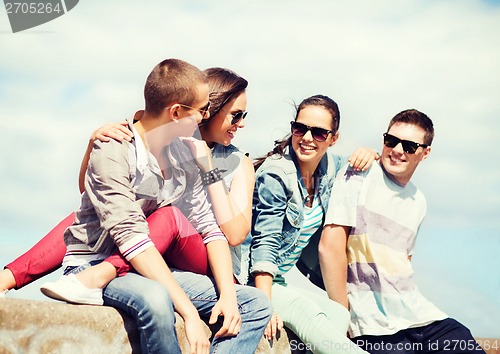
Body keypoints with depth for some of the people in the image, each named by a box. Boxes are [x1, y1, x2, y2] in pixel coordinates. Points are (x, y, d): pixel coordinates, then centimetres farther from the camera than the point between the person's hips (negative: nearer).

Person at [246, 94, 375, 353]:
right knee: (309, 315, -33)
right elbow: (265, 244, -21)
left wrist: (369, 155, -2)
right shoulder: (276, 174, -17)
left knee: (342, 317, -20)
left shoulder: (330, 166, 2)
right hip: (262, 279, -7)